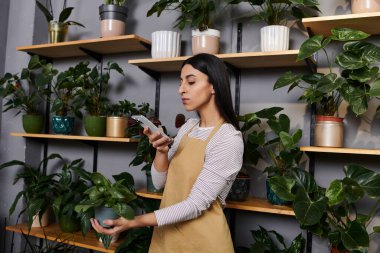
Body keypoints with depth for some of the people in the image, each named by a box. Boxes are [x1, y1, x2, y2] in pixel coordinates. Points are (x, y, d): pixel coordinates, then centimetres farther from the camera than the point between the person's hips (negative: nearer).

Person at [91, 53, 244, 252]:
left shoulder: (229, 139, -19)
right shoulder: (187, 127, 3)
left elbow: (196, 204, -22)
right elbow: (159, 183, 4)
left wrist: (135, 222, -26)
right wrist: (161, 151, -14)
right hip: (168, 233, 6)